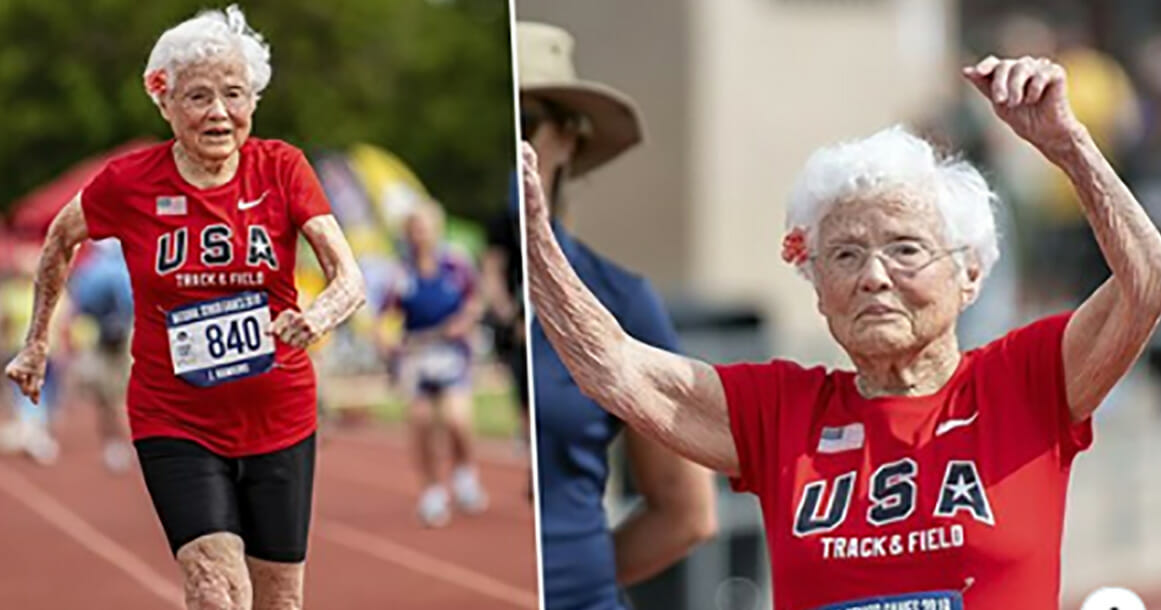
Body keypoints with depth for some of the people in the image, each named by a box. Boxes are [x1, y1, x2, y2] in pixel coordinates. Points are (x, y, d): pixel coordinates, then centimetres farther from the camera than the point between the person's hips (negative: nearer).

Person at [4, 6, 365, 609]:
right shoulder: (128, 182, -8)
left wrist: (318, 315, -35)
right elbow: (60, 239, 13)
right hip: (174, 423, -2)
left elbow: (350, 278, -13)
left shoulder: (281, 168, -6)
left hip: (279, 419, 2)